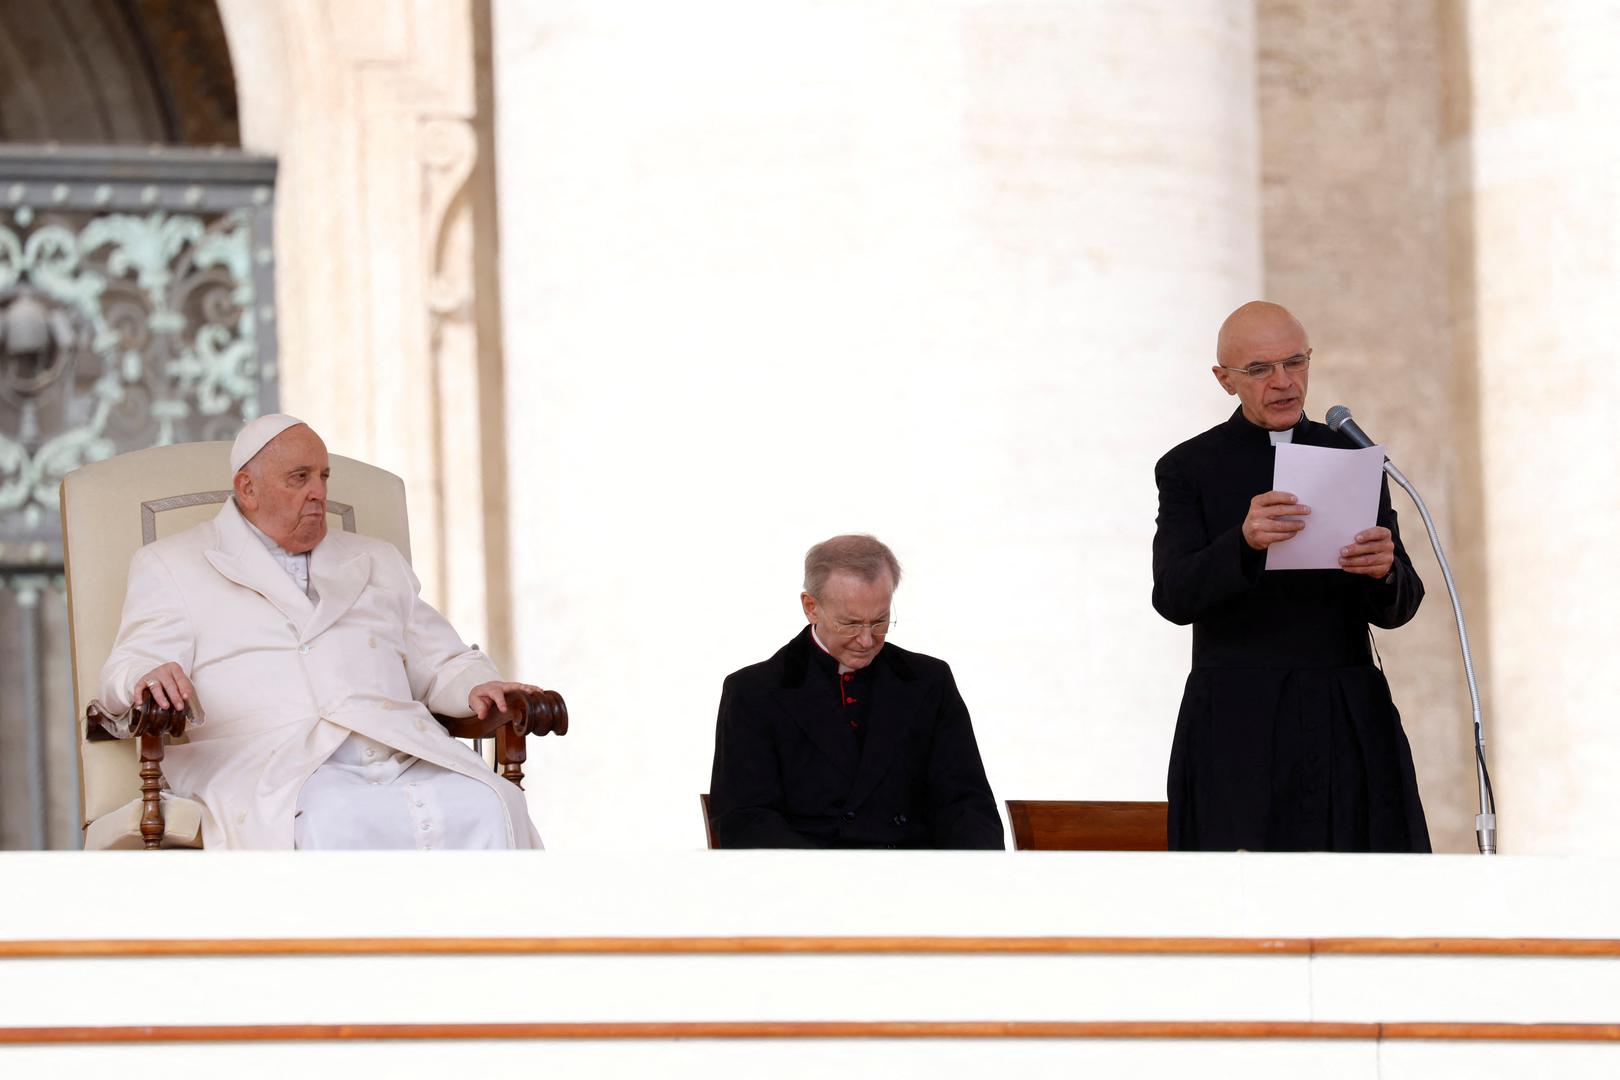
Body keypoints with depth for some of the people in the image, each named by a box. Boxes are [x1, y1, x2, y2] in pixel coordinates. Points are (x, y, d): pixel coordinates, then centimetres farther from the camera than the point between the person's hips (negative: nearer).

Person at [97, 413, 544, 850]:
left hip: (405, 760, 4)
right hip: (276, 774, -4)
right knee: (332, 826, -42)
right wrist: (149, 680, -20)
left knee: (489, 809, -31)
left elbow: (441, 663, 31)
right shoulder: (171, 565, 18)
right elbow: (128, 673, 6)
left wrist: (477, 686, 6)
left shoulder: (379, 562, 32)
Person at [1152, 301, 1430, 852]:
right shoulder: (1189, 469, 5)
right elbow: (1173, 596, -10)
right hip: (1238, 725, -2)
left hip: (1347, 725, 2)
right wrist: (1244, 541, -29)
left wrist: (1384, 570, -18)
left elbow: (1396, 609, 6)